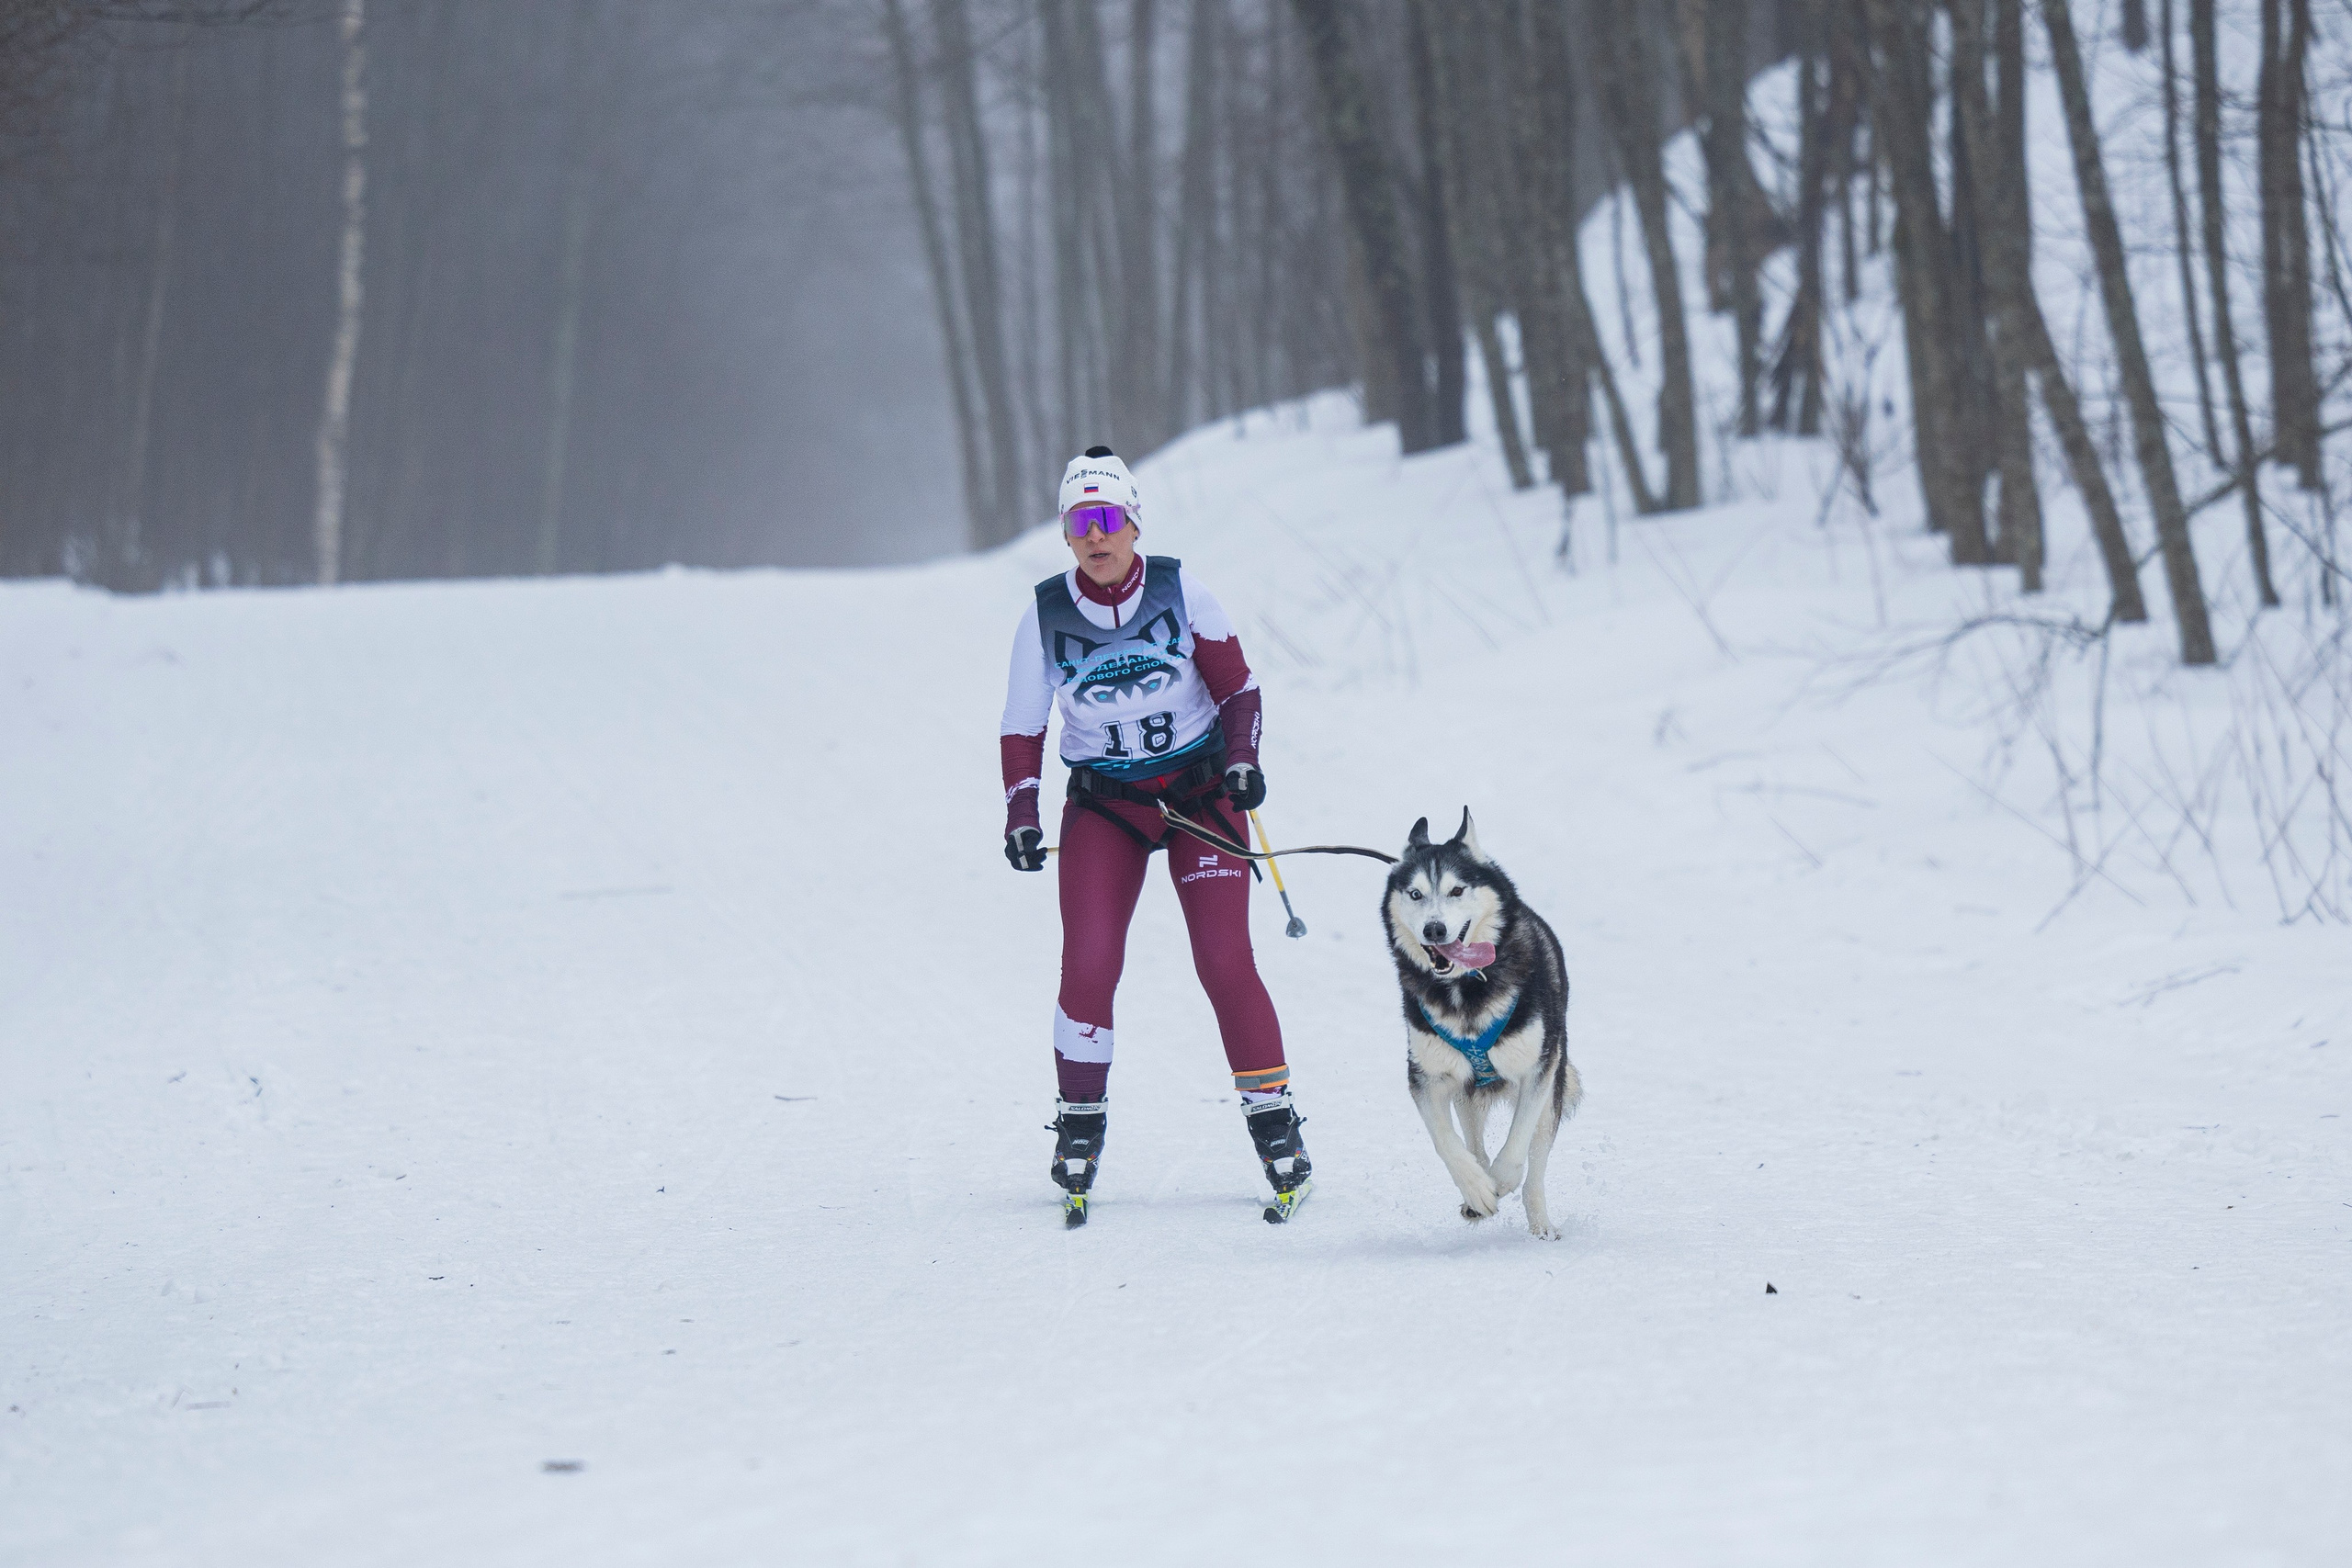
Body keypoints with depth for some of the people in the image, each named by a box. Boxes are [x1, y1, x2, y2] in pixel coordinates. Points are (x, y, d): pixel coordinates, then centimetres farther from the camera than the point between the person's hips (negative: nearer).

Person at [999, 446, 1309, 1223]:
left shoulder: (1180, 591, -8)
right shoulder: (1046, 613, -6)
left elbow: (1236, 686, 2)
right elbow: (1022, 726, 3)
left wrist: (1242, 759, -13)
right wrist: (1020, 813, -7)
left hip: (1201, 792, -1)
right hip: (1103, 803, 1)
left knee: (1225, 962, -10)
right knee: (1088, 967, -12)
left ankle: (1273, 1116, 1)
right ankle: (1080, 1122, 6)